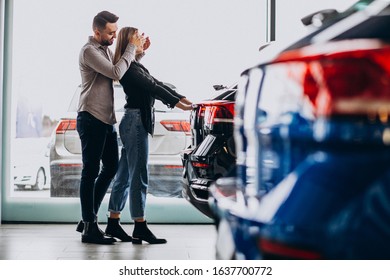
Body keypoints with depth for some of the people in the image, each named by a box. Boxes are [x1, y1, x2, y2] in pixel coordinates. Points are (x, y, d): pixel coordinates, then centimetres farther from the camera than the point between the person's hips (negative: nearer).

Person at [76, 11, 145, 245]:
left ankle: (88, 219, 21)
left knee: (111, 167, 13)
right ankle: (89, 228, -1)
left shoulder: (106, 49, 17)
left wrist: (138, 51, 6)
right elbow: (116, 73, -22)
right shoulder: (89, 51, -12)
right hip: (92, 118, -9)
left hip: (107, 119, 9)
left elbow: (123, 71, 19)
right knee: (91, 172, -6)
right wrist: (132, 48, -14)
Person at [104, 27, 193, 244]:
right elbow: (151, 87, -19)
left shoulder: (136, 66, 19)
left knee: (125, 176, 12)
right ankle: (140, 228, -4)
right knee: (139, 176, -8)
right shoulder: (128, 68, -12)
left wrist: (181, 97, 10)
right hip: (135, 122, -10)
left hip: (138, 122, 10)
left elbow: (156, 83, 16)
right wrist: (175, 102, -22)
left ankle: (113, 223, 18)